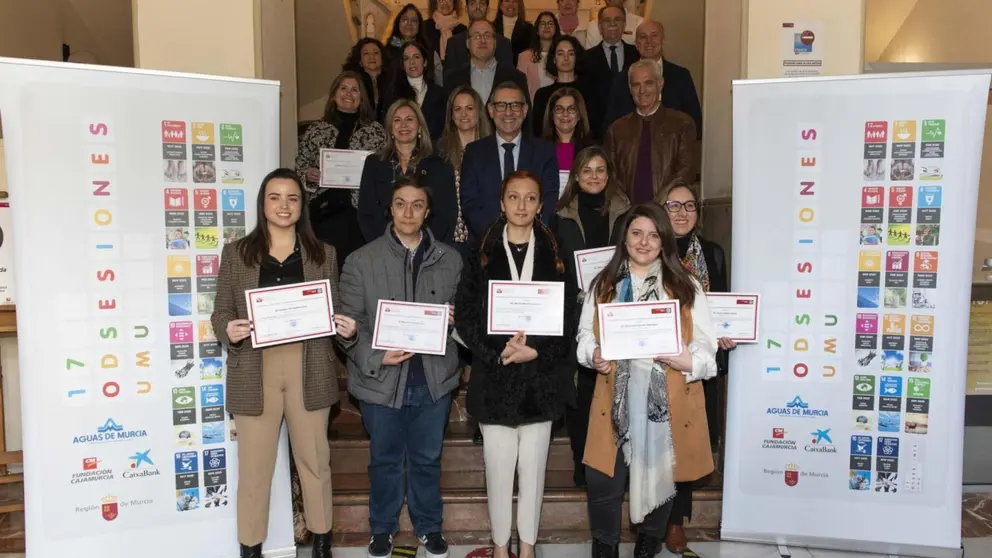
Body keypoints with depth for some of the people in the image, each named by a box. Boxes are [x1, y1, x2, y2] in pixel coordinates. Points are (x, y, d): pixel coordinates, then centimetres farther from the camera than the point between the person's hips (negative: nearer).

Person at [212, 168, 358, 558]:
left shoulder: (323, 254, 7)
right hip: (255, 373, -1)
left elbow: (335, 314, 9)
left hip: (309, 371, 1)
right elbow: (220, 313, 4)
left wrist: (347, 328, -12)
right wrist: (228, 332, -18)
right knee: (254, 465, 7)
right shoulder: (236, 253, 5)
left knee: (314, 460, 13)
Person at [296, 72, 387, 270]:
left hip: (362, 211, 0)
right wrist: (308, 175, -8)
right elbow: (299, 168, 12)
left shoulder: (376, 131, 7)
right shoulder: (315, 130, 9)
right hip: (325, 210, 1)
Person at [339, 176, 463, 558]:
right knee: (385, 458, 16)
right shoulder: (361, 261, -4)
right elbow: (350, 322, -6)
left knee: (427, 458, 17)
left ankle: (429, 527, 36)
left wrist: (456, 321, -13)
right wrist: (376, 358, -20)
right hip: (381, 378, -1)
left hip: (434, 376, 1)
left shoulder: (450, 260, 1)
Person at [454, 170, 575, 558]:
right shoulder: (483, 254, 2)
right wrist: (498, 353, -15)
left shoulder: (554, 255, 5)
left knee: (533, 467, 9)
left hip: (540, 377, 1)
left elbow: (567, 318, 1)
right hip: (494, 377, -1)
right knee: (498, 467, 6)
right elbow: (464, 315, -3)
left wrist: (535, 352, -13)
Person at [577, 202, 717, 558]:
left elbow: (707, 343, 2)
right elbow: (585, 332, 13)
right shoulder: (604, 284, 11)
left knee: (659, 474, 11)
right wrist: (594, 355, -8)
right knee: (603, 478, -2)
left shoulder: (686, 286, 6)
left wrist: (691, 361, -18)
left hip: (668, 399, 0)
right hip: (616, 398, 1)